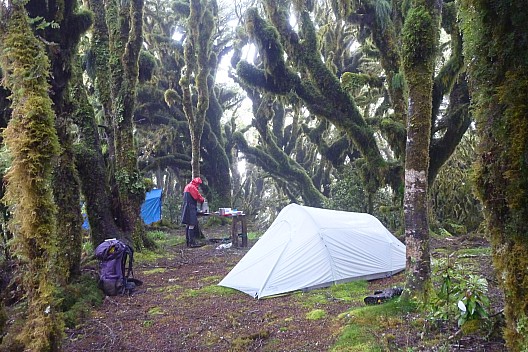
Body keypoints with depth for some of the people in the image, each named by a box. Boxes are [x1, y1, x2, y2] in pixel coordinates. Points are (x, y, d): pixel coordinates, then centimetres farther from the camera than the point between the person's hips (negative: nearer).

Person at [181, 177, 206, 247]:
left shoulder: (187, 187, 20)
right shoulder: (192, 187, -12)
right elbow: (197, 197, -14)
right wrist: (203, 199, 6)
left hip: (186, 208, 11)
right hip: (191, 209, -10)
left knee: (188, 225, 13)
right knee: (192, 225, -11)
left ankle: (188, 241, 18)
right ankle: (192, 242, -13)